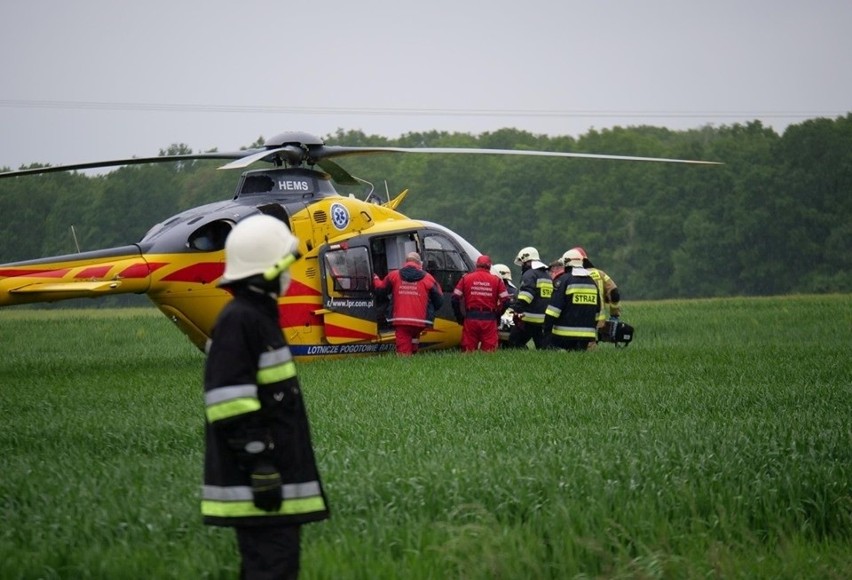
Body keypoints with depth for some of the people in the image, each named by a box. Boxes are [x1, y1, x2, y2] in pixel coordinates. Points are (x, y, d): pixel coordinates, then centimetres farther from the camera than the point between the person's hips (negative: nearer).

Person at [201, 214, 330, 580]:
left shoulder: (259, 317, 16)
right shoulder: (238, 322, -16)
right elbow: (234, 408, -22)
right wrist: (260, 469, -22)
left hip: (273, 478, 11)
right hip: (257, 484, -11)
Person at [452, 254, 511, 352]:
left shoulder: (466, 278, 6)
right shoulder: (496, 280, 4)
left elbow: (455, 299, 3)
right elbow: (505, 301, 0)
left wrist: (459, 317, 13)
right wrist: (497, 315, 14)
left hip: (470, 318, 1)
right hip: (489, 320, -1)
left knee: (468, 353, 5)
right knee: (489, 354, 2)